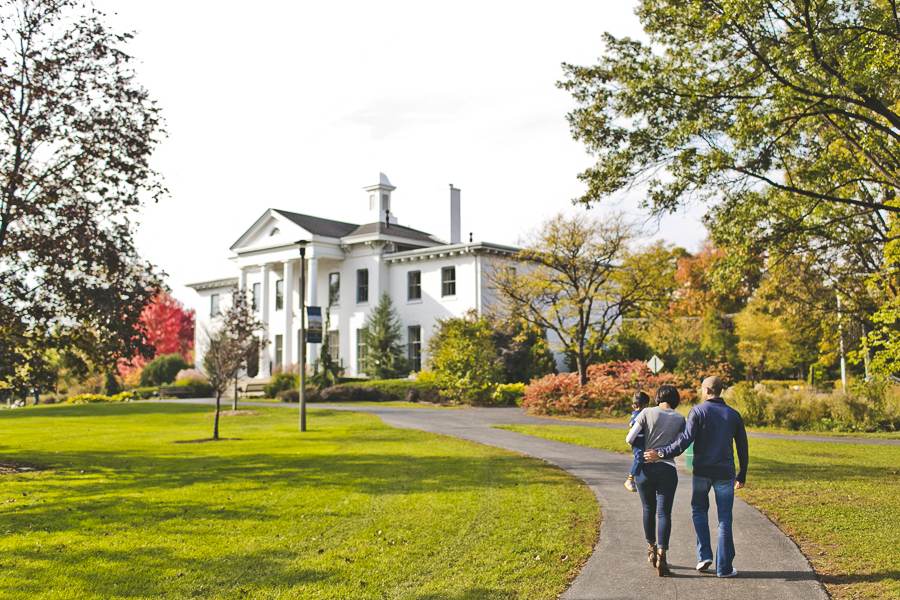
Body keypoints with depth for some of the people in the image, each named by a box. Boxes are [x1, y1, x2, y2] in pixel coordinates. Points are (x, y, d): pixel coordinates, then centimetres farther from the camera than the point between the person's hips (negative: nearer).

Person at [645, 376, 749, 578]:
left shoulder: (698, 411, -4)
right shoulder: (734, 415, 7)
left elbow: (685, 440, -16)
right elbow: (742, 448, 12)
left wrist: (661, 454, -12)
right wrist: (742, 476, 20)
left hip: (702, 471, -2)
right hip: (725, 472, 2)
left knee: (699, 510, 19)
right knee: (725, 518, 6)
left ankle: (704, 555, 8)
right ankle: (724, 567, 7)